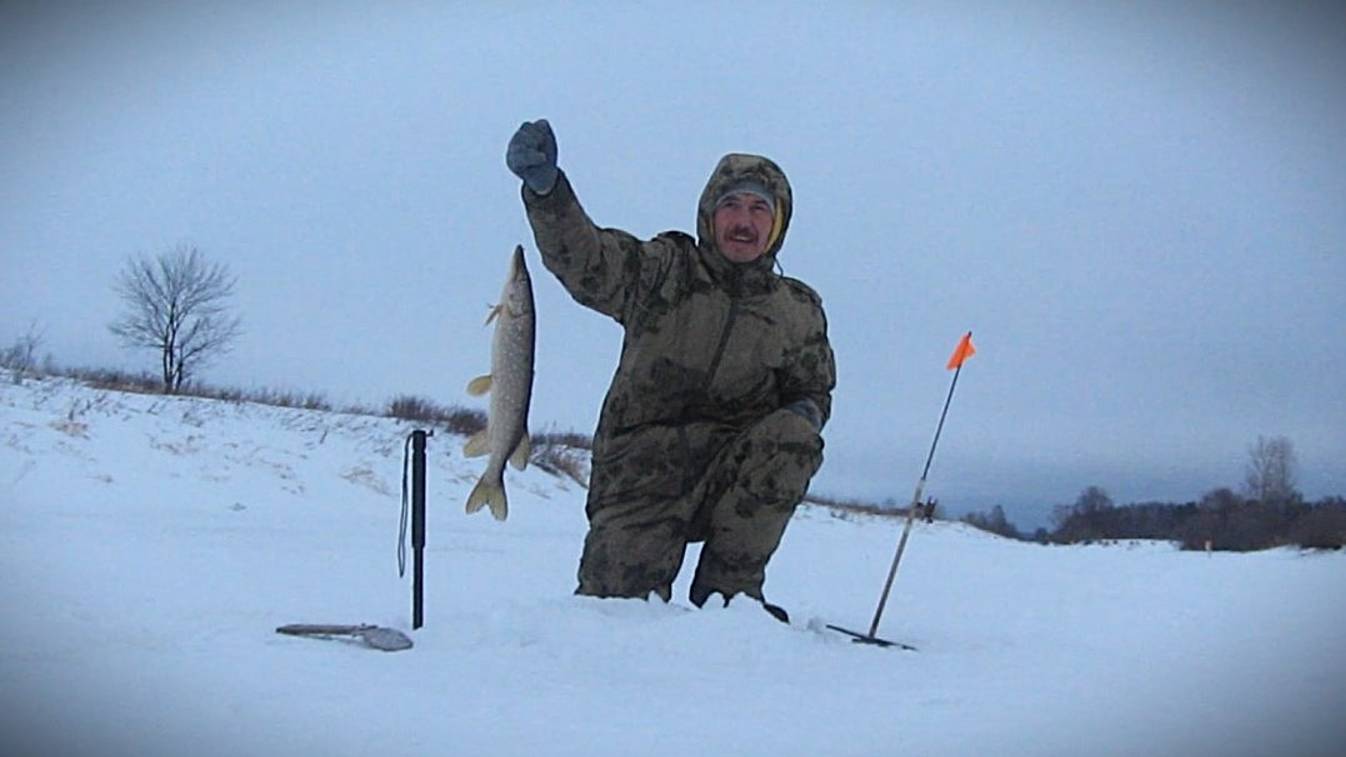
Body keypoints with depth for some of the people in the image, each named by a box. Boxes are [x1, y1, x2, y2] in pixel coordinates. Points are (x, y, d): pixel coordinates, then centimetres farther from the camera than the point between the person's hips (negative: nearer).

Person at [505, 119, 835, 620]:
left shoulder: (798, 311, 11)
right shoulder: (662, 271, 2)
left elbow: (813, 388, 23)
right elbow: (581, 257, -13)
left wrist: (807, 412, -3)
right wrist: (544, 188, -32)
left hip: (732, 480, 2)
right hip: (642, 474, -2)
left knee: (792, 438, -27)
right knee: (619, 592, -21)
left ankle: (728, 585, -13)